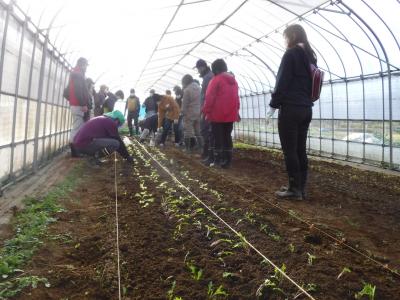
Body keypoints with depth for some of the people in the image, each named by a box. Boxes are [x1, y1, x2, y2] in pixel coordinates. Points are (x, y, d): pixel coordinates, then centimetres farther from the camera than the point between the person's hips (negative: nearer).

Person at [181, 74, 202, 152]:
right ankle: (200, 147, 14)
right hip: (198, 113, 7)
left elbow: (185, 103, -13)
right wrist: (200, 111, 12)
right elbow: (201, 100, 9)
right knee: (198, 131, 12)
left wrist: (183, 112, -3)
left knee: (188, 131, 0)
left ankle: (188, 148, 0)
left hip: (189, 114, -7)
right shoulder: (198, 87, 8)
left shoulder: (187, 90, -13)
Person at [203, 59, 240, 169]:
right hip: (230, 114, 6)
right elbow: (236, 97, 16)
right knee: (227, 136, 10)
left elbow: (209, 97, -12)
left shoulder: (216, 80, -8)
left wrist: (206, 111, -7)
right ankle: (227, 161, 11)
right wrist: (236, 111, 20)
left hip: (217, 114, -6)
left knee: (218, 137, -1)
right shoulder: (233, 80, 14)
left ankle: (219, 160, 0)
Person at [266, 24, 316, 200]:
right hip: (306, 109, 8)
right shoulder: (310, 56, 18)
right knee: (300, 150, 9)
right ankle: (301, 188, 14)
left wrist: (273, 106, -8)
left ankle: (294, 189, 0)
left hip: (290, 108, -8)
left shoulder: (291, 54, -6)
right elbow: (311, 83, 20)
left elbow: (282, 82, -12)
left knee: (289, 150, -4)